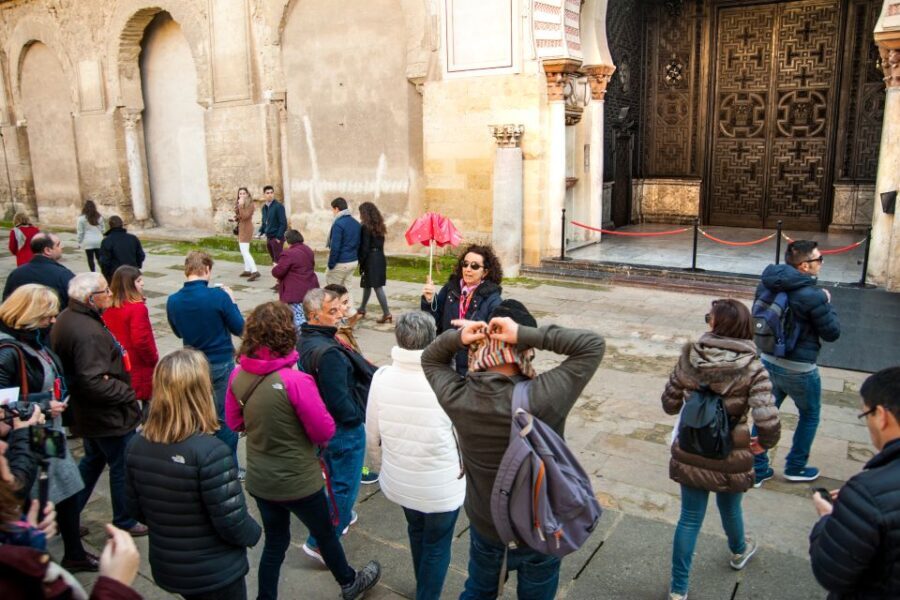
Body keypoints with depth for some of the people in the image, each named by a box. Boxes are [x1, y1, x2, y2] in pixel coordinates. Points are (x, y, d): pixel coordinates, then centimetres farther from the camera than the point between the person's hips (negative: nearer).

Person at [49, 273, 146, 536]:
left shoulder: (67, 319, 4)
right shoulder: (88, 333, -29)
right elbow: (93, 382, -33)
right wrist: (127, 394, -21)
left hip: (87, 412, 10)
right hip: (109, 415, -10)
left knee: (93, 460, 26)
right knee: (123, 466, 8)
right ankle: (124, 522, 25)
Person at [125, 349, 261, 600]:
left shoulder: (138, 444, -9)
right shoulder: (210, 451, -29)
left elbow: (135, 509, 3)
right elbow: (233, 523, -24)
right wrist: (254, 533, -4)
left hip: (166, 568, 6)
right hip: (216, 574, -6)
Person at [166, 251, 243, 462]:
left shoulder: (173, 301, -7)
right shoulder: (218, 296, -20)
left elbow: (178, 332, 10)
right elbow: (239, 328, -9)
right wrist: (232, 302, 2)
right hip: (221, 365, -4)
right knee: (225, 418, 7)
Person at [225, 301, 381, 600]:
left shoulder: (238, 375, -10)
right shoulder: (295, 380, -28)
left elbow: (234, 422, 6)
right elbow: (325, 432, -19)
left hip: (259, 479, 4)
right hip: (297, 481, -4)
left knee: (275, 541, 24)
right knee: (326, 534, 22)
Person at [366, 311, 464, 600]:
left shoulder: (381, 378, -16)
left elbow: (372, 435, -4)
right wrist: (465, 465, 8)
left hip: (398, 481, 5)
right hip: (442, 486, -4)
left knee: (416, 530, 30)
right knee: (437, 546, 19)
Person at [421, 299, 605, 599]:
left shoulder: (456, 397, -23)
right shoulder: (542, 399, -33)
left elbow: (430, 359, -1)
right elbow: (594, 345, -24)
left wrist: (455, 338, -21)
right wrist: (528, 334, -31)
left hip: (484, 526, 3)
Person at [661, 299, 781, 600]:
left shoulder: (690, 357, -12)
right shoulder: (753, 370, -17)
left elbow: (670, 404, -3)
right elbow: (768, 423, -24)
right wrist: (765, 444, -2)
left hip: (690, 455, 1)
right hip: (730, 461, 0)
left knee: (689, 518, 15)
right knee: (729, 508, 28)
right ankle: (739, 551, 60)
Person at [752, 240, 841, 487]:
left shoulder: (767, 284, -3)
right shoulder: (813, 296, -24)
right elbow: (832, 333, -11)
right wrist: (827, 303, 1)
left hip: (768, 361, 6)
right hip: (798, 369, -6)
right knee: (810, 415, 19)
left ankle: (757, 469, 21)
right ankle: (795, 468, 32)